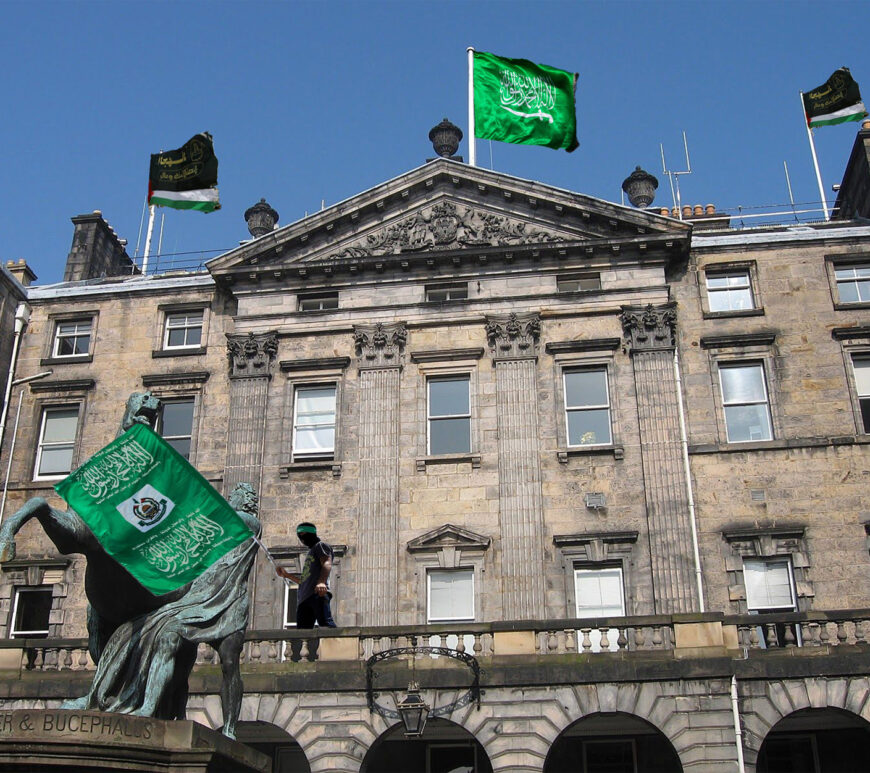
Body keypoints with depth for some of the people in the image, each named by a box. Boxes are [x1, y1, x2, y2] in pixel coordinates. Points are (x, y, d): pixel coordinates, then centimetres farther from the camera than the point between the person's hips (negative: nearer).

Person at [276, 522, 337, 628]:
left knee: (325, 623, -27)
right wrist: (286, 574, 34)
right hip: (304, 597, 9)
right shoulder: (310, 552, 36)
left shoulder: (320, 545, 10)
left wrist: (321, 582, -29)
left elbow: (327, 564, -11)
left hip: (318, 593, -9)